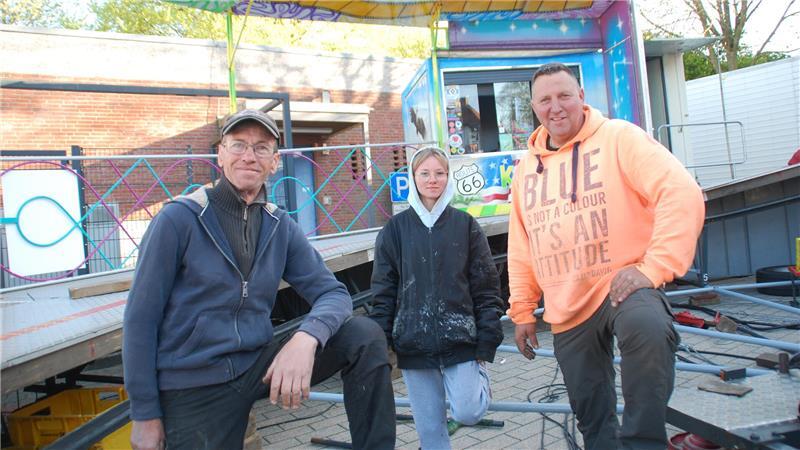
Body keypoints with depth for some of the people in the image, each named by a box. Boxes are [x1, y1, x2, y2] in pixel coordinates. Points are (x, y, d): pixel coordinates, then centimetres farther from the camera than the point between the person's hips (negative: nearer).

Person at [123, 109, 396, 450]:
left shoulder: (281, 227, 2)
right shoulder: (179, 218, -10)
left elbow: (332, 293, -4)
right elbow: (141, 318, -7)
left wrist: (306, 337, -27)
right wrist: (145, 413, -6)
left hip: (259, 366, 3)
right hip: (193, 388, -2)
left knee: (364, 335, -12)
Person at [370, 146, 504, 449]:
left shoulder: (465, 225, 1)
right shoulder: (395, 229, 2)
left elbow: (487, 287, 2)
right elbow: (383, 292, 3)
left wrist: (487, 342, -3)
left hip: (460, 340, -1)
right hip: (414, 345, 1)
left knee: (468, 413, -5)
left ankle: (480, 376, 26)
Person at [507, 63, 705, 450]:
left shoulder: (618, 137, -4)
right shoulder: (526, 167, 11)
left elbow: (682, 195, -16)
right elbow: (520, 248, 15)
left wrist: (653, 268, -23)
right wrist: (522, 311, 13)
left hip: (622, 284, -4)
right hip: (565, 310, 5)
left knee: (648, 329, -38)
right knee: (592, 416, 13)